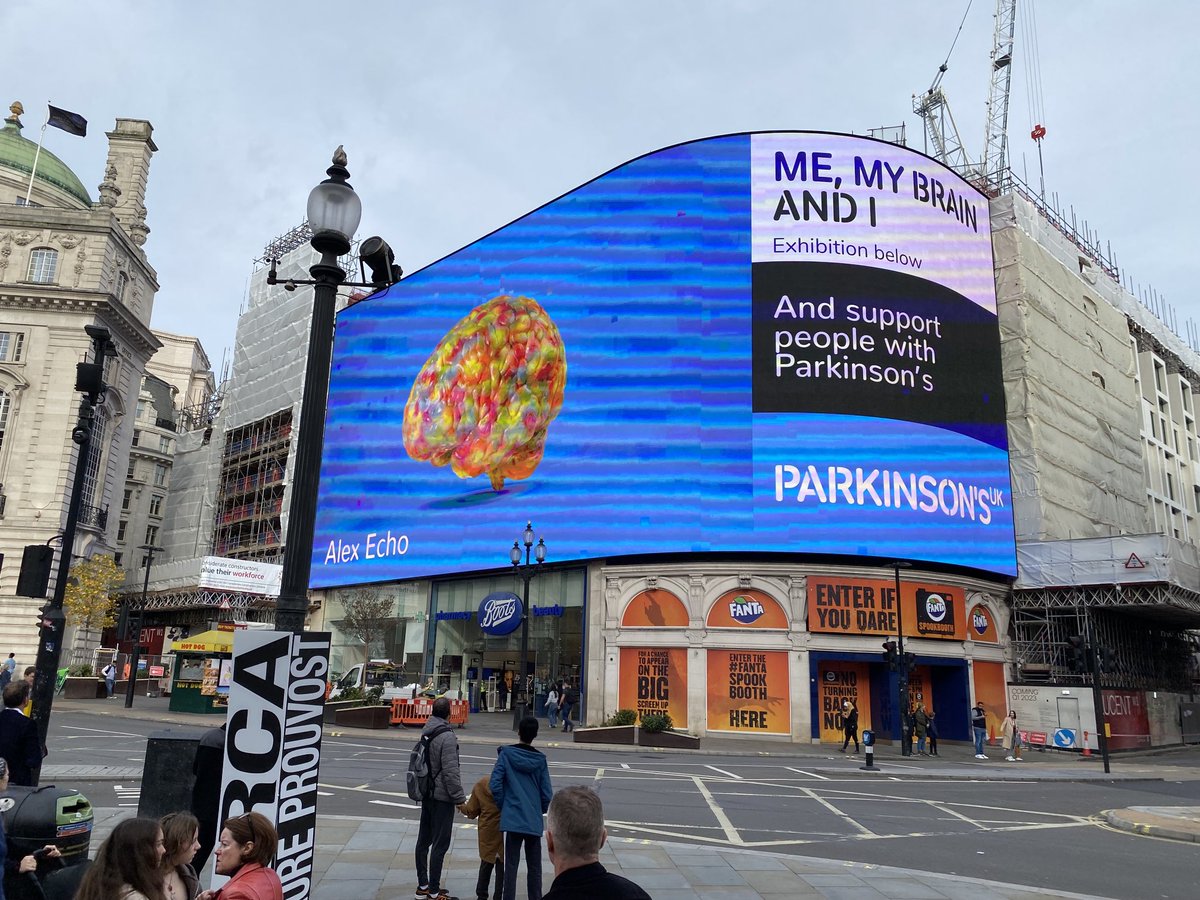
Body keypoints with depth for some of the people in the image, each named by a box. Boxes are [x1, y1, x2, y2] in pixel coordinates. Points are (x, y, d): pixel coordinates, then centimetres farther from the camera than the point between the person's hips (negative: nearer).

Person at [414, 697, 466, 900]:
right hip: (442, 797, -8)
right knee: (440, 844, -1)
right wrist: (460, 798, -15)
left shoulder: (426, 733, 5)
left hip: (426, 794, 8)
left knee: (424, 840, 15)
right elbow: (450, 771, -21)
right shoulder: (447, 736, -20)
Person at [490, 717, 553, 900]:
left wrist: (503, 806, 3)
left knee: (511, 865, 4)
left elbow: (495, 784, -10)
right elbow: (547, 793, 1)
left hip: (512, 818, -2)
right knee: (534, 867, 13)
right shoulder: (540, 759, 0)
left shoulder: (506, 754, -5)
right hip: (534, 821, 2)